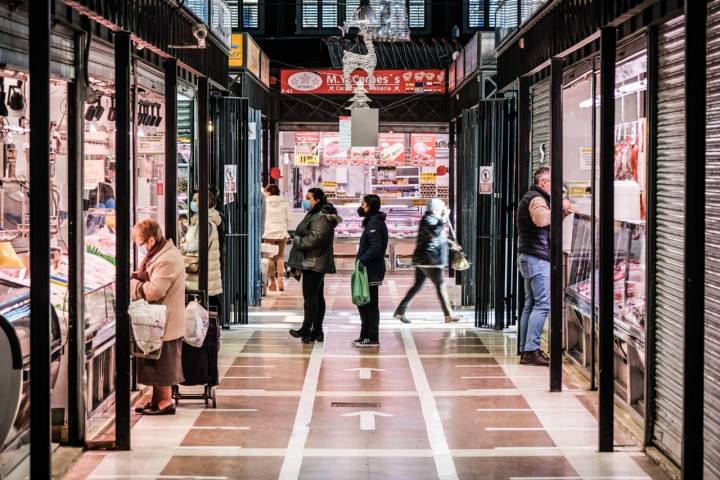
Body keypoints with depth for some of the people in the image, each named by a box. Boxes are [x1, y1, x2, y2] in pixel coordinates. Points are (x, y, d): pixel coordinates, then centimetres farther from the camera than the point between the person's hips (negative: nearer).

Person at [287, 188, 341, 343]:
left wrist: (297, 240, -8)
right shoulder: (314, 215, 19)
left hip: (314, 263, -11)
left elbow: (315, 239, -24)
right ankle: (317, 331, 14)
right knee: (318, 296, 11)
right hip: (314, 264, 11)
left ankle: (306, 329, -5)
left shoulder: (321, 218, -15)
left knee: (310, 296, -8)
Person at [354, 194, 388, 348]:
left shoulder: (374, 224, -15)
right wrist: (362, 260, 12)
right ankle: (366, 336, 23)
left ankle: (372, 338, 0)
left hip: (371, 271, -11)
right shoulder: (374, 221, 17)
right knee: (364, 303, 16)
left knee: (369, 305, -5)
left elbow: (376, 247, -24)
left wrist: (362, 261, -24)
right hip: (371, 270, 11)